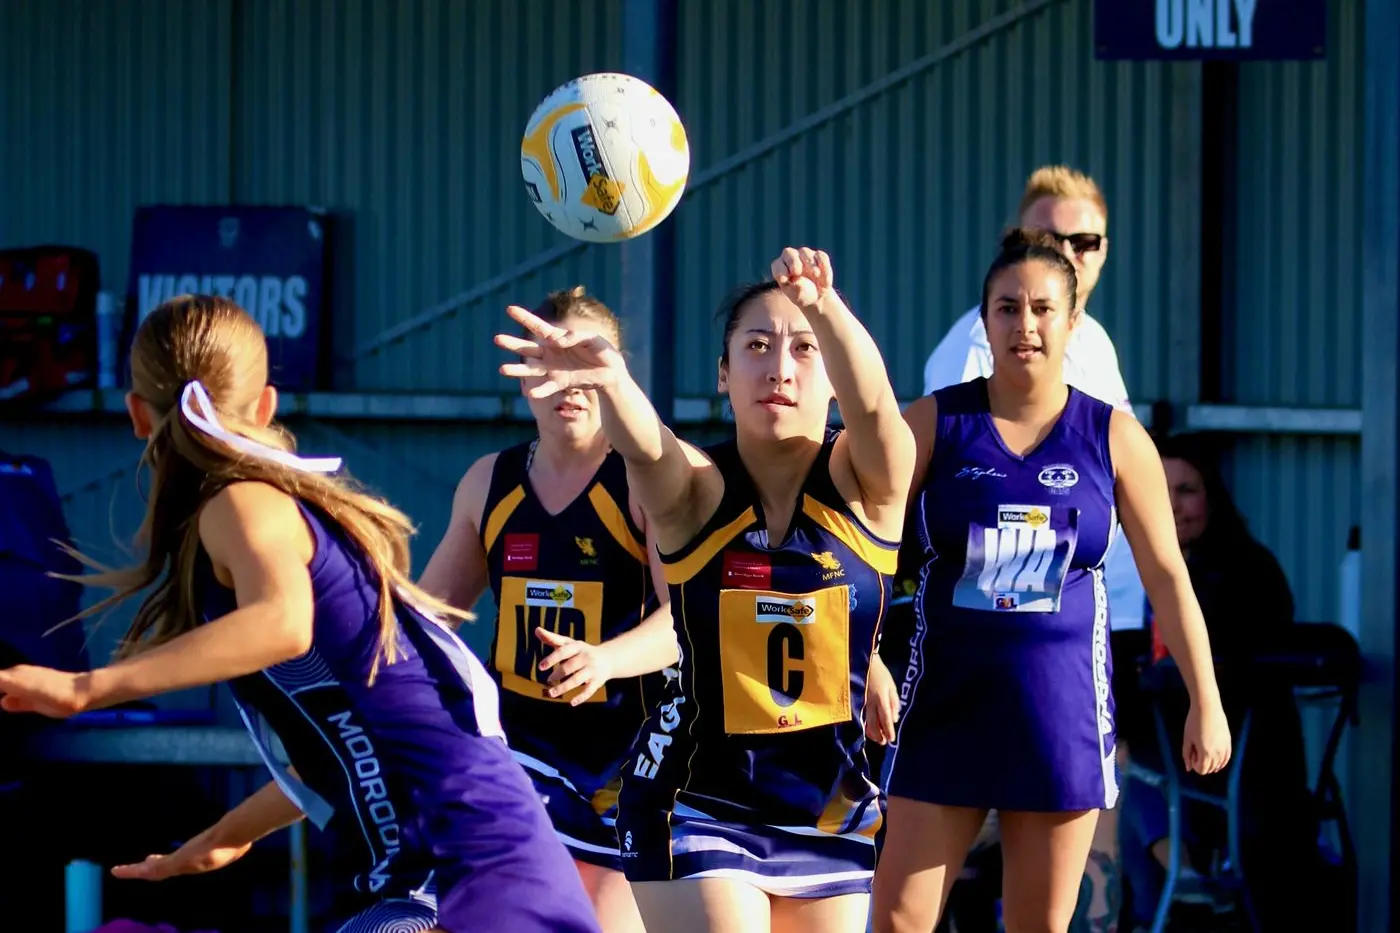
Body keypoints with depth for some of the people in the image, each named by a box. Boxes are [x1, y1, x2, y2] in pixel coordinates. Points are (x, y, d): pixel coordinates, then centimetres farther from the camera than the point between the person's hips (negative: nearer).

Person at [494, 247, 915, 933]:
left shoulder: (861, 484, -4)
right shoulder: (696, 489, -8)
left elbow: (872, 401, -27)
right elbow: (643, 445, -31)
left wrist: (823, 306, -49)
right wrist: (607, 378, -55)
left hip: (832, 810, 3)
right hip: (696, 803, -3)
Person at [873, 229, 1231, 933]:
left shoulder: (1114, 438, 2)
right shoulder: (936, 422, 0)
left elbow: (1167, 574, 6)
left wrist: (1206, 703, 4)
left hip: (1061, 708, 1)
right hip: (947, 701, -1)